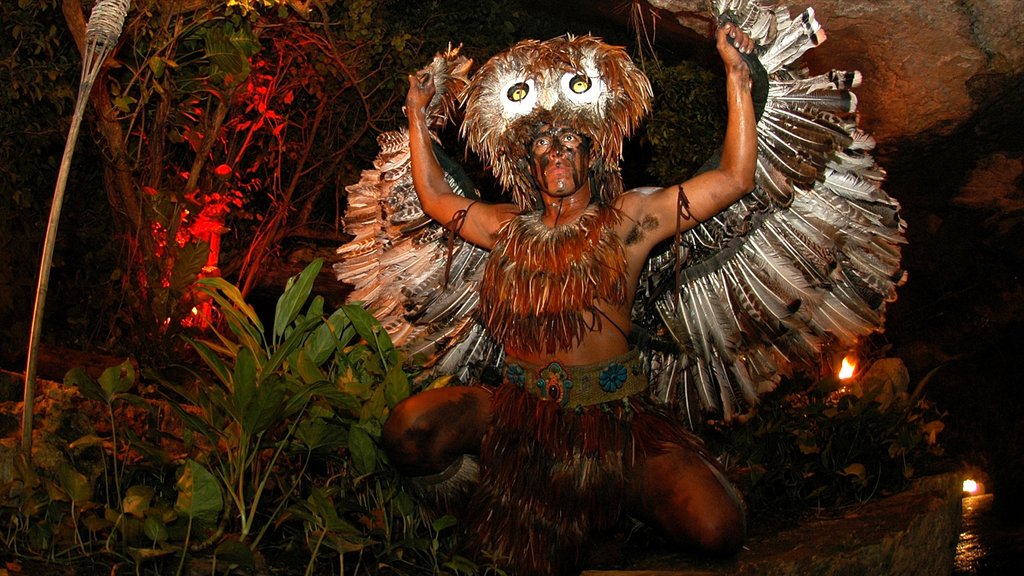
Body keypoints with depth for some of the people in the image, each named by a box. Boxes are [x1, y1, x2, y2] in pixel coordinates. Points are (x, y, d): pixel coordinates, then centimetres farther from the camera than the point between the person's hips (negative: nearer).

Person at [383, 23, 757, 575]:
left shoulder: (628, 218, 4)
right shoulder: (511, 228, 15)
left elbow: (734, 177, 0)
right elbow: (435, 197, 27)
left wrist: (737, 77, -4)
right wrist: (418, 115, 29)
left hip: (613, 415, -2)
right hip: (518, 408, 2)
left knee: (719, 530, -21)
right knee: (407, 430, -23)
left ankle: (616, 490, 10)